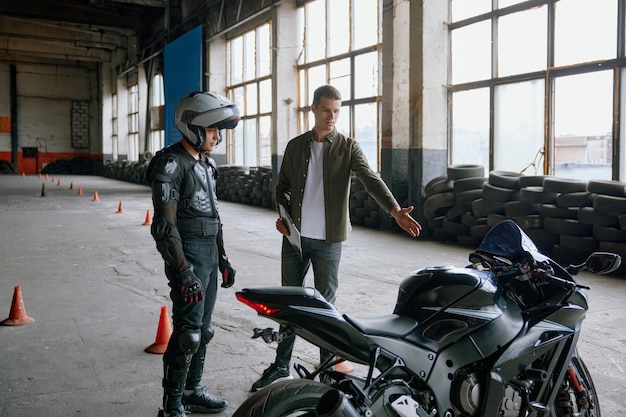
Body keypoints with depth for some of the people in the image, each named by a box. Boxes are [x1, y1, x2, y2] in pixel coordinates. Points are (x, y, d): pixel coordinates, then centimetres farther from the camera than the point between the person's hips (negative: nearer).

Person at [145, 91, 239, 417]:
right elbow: (164, 225, -19)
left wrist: (222, 259, 18)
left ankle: (192, 391, 28)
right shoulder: (170, 163, -14)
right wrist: (183, 272, -23)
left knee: (203, 329, 15)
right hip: (188, 255, -9)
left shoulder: (205, 163, 13)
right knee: (188, 333, -5)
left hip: (210, 253, 9)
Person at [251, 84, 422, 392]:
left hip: (328, 239, -3)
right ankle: (281, 367, 26)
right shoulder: (295, 146, 7)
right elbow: (282, 186, 15)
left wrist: (395, 210, -31)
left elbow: (371, 179, -15)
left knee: (325, 305, 4)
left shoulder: (348, 147, -2)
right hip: (294, 236, 3)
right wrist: (282, 215, -3)